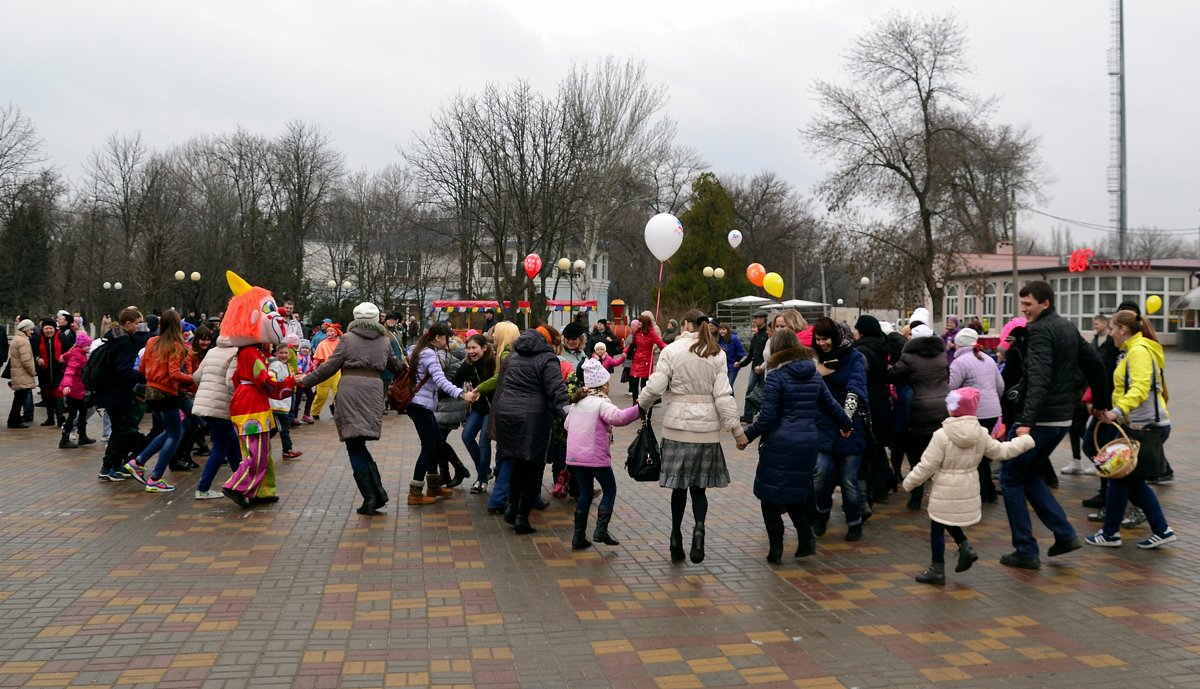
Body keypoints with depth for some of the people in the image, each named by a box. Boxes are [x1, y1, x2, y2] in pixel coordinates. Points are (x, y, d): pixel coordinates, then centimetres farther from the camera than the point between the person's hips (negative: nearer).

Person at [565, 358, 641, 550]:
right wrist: (639, 408, -36)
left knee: (585, 494, 15)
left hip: (574, 455, 7)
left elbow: (568, 424, 21)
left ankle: (579, 536, 14)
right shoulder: (601, 402, -12)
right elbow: (618, 417, -31)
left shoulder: (577, 402, 12)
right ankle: (601, 530, -2)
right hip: (595, 456, -7)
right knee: (610, 490, 9)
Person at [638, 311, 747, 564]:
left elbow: (655, 387, -8)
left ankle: (676, 538, 11)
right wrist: (736, 429, 0)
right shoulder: (717, 354, 0)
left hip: (678, 425, -1)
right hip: (707, 427, 1)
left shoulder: (672, 350, -5)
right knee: (698, 485, 10)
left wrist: (641, 404, 11)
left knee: (679, 485, 9)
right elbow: (723, 396, -4)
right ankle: (698, 528, -13)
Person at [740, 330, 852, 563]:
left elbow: (767, 417, -13)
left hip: (780, 444, -6)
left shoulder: (776, 378, -9)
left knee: (770, 493, 7)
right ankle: (806, 539, 9)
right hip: (809, 443, 6)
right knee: (797, 492, 20)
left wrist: (747, 436, -1)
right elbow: (831, 405, 19)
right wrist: (846, 425, 35)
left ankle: (775, 549, 7)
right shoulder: (814, 375, 9)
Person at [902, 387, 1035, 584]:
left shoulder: (942, 436, -17)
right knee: (948, 521, 26)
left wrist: (909, 482, -3)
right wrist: (1025, 442, 26)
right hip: (968, 491, 6)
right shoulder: (981, 434, -1)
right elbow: (1001, 451, 11)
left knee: (937, 527, 5)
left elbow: (927, 466, -15)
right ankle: (965, 547, 9)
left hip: (945, 492, -6)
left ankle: (937, 569, 12)